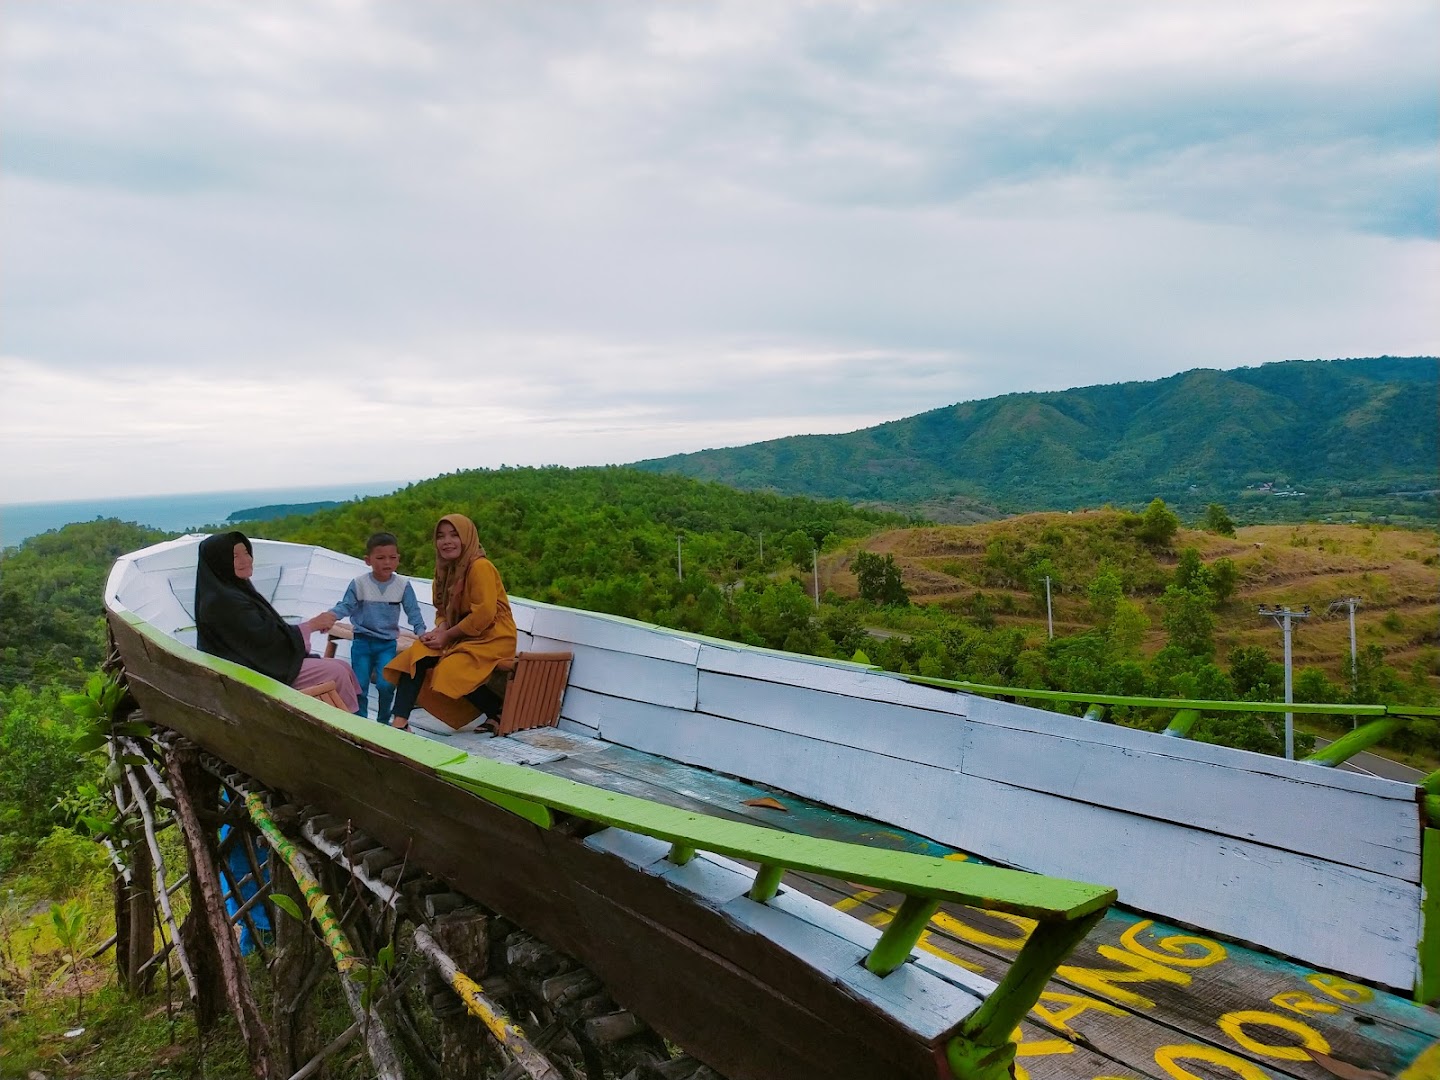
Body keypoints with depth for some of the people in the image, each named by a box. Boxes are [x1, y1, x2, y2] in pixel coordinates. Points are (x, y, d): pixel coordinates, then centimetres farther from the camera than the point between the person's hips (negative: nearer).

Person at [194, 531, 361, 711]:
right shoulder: (223, 601, -20)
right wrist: (312, 625, -14)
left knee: (343, 667, -1)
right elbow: (264, 639, -21)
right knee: (335, 672, -15)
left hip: (261, 662, 10)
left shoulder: (237, 590, 11)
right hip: (250, 675, -10)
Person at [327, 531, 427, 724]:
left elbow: (413, 612, 0)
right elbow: (345, 606, -2)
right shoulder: (359, 584, -5)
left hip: (388, 644, 0)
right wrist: (330, 615, -22)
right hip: (362, 642, 1)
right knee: (359, 685, 2)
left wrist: (421, 632, -13)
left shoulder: (403, 585, -3)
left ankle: (383, 720, 9)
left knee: (385, 685, -13)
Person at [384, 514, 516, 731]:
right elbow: (443, 610, 14)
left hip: (492, 638, -8)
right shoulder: (446, 568, 9)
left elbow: (484, 614, -22)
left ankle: (501, 713, -6)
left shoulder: (480, 567, -17)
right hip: (460, 637, 8)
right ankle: (400, 721, -11)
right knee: (414, 656, -10)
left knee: (450, 671, -26)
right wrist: (439, 630, -9)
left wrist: (447, 635, -15)